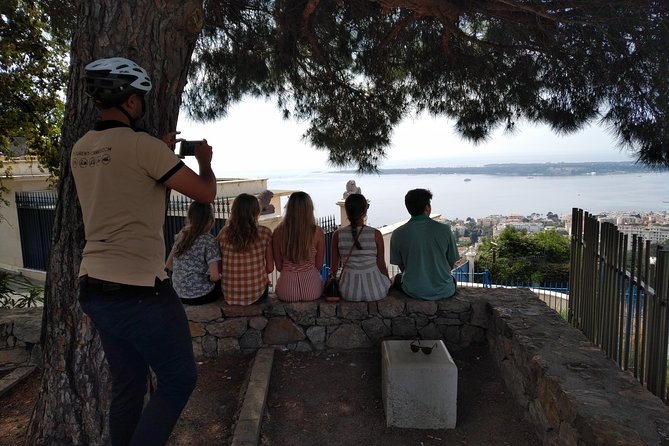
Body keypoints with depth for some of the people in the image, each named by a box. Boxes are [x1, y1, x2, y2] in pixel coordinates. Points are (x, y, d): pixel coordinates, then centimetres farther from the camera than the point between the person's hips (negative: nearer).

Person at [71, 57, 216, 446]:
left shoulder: (81, 150, 10)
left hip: (94, 288, 8)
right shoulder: (144, 145, -14)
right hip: (140, 290, -8)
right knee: (179, 381, 9)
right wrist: (204, 160, 10)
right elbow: (206, 193, -10)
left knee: (128, 385, 20)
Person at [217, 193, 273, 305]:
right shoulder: (265, 233, -11)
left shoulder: (223, 234, -7)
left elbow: (218, 268, -3)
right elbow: (270, 268, -4)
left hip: (230, 296, 2)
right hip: (257, 294, -2)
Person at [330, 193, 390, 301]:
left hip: (349, 292, 2)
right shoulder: (376, 234, -10)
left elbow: (334, 267, 0)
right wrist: (388, 280, 16)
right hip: (374, 290, -1)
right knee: (387, 280, 31)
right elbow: (381, 265, -2)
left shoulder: (337, 235, -6)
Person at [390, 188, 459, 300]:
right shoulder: (444, 230, -12)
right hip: (444, 291, 1)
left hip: (414, 292, 0)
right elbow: (451, 264, -1)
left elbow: (402, 267, 0)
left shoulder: (398, 234, -12)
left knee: (397, 278, 32)